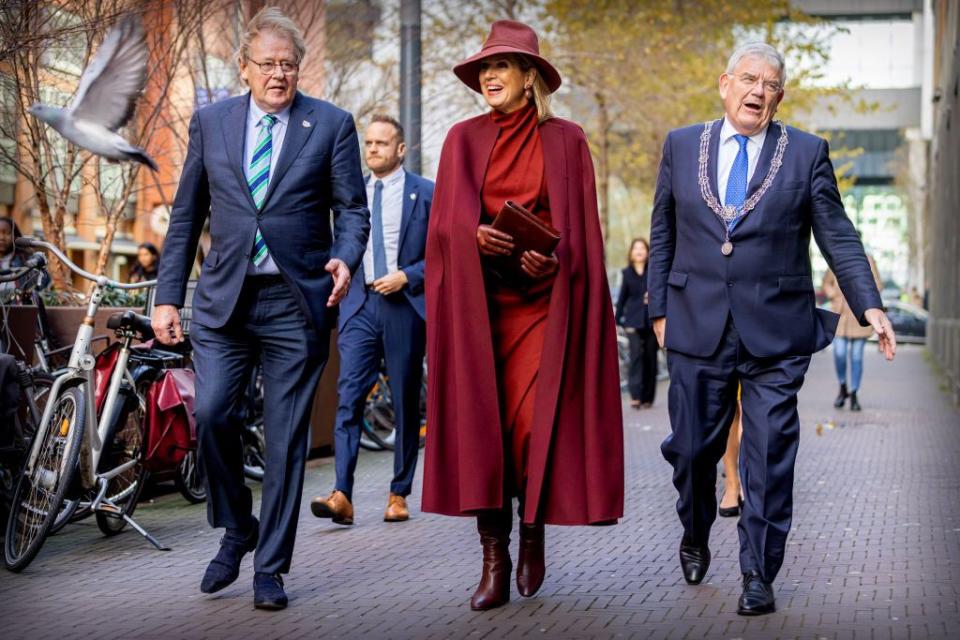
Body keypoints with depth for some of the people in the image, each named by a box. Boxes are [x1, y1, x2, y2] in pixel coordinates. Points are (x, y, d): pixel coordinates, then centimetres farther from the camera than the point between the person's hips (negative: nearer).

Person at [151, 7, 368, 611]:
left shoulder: (332, 125, 3)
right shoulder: (210, 122, 9)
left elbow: (353, 209, 2)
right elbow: (187, 216, 12)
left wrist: (344, 260, -19)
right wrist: (168, 296, 7)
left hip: (296, 302, -1)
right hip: (224, 296, 2)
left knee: (286, 439, 2)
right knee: (212, 412, -13)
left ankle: (270, 568, 13)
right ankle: (236, 530, 13)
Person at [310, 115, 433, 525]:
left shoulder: (426, 194, 2)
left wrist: (407, 276, -12)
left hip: (405, 306, -2)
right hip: (360, 306, 2)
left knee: (405, 403, 5)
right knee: (349, 396, -11)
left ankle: (399, 494, 14)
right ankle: (342, 495, -18)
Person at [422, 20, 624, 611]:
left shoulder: (566, 141, 7)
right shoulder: (464, 139, 11)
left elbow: (581, 229, 3)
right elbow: (447, 218, 4)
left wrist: (553, 258, -15)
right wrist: (477, 234, -17)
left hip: (542, 296, -2)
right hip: (479, 296, 2)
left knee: (534, 421, -11)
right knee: (481, 419, -5)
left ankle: (534, 537, 11)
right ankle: (494, 558, -2)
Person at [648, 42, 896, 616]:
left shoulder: (807, 153, 3)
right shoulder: (682, 147, 8)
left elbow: (838, 238, 1)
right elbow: (663, 234, 12)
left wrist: (869, 306, -10)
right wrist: (660, 308, 6)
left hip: (776, 332, -1)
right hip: (697, 328, 1)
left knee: (770, 458, -1)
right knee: (693, 446, 9)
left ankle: (759, 574, 10)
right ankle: (695, 538, 36)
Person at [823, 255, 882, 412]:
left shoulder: (867, 261, 0)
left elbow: (876, 286, 3)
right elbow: (826, 283, 17)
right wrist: (834, 296, -1)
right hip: (840, 315, 1)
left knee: (856, 356, 1)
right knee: (839, 353, -8)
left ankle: (854, 395, 11)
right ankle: (843, 389, 16)